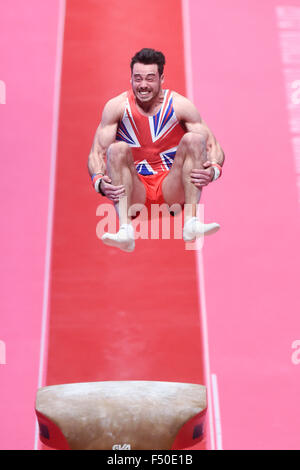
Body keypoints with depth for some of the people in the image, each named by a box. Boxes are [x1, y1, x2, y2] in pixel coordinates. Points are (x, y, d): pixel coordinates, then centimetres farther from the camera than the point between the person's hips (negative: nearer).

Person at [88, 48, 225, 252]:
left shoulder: (180, 105, -4)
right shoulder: (117, 106, -4)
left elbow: (214, 147, -6)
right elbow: (96, 153, -6)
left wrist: (212, 170, -29)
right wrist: (100, 182, -27)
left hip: (172, 189, 1)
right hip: (134, 192, 0)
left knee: (195, 139, -21)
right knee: (117, 149, -26)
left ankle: (191, 222, -32)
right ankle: (126, 231, -40)